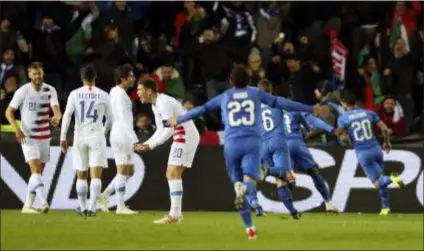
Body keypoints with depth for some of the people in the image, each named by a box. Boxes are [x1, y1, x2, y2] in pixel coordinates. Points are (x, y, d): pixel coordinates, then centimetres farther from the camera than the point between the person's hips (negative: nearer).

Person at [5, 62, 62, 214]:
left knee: (38, 173, 8)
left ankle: (27, 205, 16)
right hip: (28, 137, -4)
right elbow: (9, 111, -3)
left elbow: (57, 110, -11)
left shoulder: (50, 91, 0)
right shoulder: (22, 91, -7)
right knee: (36, 170, -17)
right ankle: (43, 203, -27)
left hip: (44, 137, 4)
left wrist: (57, 118, -36)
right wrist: (17, 129, -18)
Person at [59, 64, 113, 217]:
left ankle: (83, 208, 20)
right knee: (96, 175, -5)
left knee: (81, 175, 13)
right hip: (97, 136, -1)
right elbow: (110, 120, 9)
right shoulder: (103, 95, 2)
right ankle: (92, 208, -16)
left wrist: (63, 137, -6)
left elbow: (67, 115, -7)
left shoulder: (75, 94, 1)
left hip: (80, 136, 1)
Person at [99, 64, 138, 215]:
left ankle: (104, 196, 13)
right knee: (122, 170, -5)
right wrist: (134, 139, -25)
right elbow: (123, 119, -21)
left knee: (129, 171, 12)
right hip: (121, 136, -10)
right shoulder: (120, 94, -15)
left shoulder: (117, 92, 16)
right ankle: (120, 206, -2)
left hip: (124, 137, 10)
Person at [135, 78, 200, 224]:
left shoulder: (164, 103, -18)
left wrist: (150, 145, -19)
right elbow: (161, 129, 16)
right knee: (171, 174, 12)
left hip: (186, 137, -11)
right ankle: (176, 214, 13)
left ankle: (174, 215, -19)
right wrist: (146, 144, 4)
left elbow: (169, 130, -22)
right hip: (182, 139, 11)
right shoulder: (156, 105, 14)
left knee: (173, 173, -15)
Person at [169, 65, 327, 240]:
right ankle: (243, 189, -50)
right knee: (249, 183, -11)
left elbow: (201, 109, 22)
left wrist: (178, 120, 36)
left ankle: (249, 227, 10)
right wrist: (310, 109, 17)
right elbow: (281, 103, 12)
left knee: (238, 185, 12)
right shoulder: (255, 94, 12)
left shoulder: (224, 97, 14)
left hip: (232, 144, 1)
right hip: (252, 142, -1)